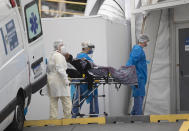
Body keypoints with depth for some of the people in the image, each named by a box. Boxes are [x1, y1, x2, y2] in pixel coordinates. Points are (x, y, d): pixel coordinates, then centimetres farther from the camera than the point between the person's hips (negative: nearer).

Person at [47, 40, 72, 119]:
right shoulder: (59, 56, -11)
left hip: (51, 79, 10)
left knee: (53, 101, 9)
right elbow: (60, 69, -19)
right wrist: (66, 80, -17)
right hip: (59, 80, -10)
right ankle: (68, 118, -8)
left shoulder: (52, 55, 19)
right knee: (66, 100, -7)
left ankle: (53, 118, 9)